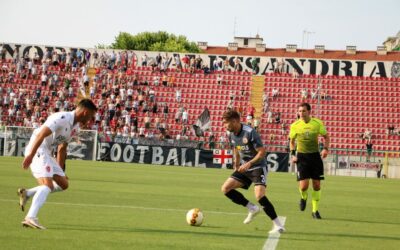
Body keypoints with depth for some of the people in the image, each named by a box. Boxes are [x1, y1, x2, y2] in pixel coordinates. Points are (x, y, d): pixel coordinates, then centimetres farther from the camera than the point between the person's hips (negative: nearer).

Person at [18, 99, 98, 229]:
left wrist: (61, 171, 22)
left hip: (46, 154, 10)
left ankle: (27, 193, 10)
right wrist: (30, 155, -30)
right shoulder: (62, 118, -17)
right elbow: (41, 134, -25)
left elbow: (62, 149, 23)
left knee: (63, 184, 9)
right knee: (48, 185, -22)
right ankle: (31, 218, -30)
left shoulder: (75, 126, 14)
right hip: (37, 150, -10)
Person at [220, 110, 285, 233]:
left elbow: (262, 152, -21)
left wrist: (248, 164, -29)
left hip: (258, 167, -8)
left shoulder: (250, 132, -20)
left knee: (259, 196, -26)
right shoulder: (232, 135, 4)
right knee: (225, 188, -2)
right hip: (244, 168, 8)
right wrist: (236, 167, 25)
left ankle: (278, 225, -17)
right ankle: (252, 208, 10)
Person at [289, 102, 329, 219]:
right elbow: (292, 141, 13)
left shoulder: (317, 123, -4)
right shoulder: (295, 125, -3)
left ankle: (315, 210, 17)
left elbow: (326, 136, 10)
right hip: (302, 157, -1)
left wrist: (326, 148, -7)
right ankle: (303, 198, 25)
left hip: (315, 156, 1)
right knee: (303, 186, -11)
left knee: (317, 185, 2)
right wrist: (293, 154, 0)